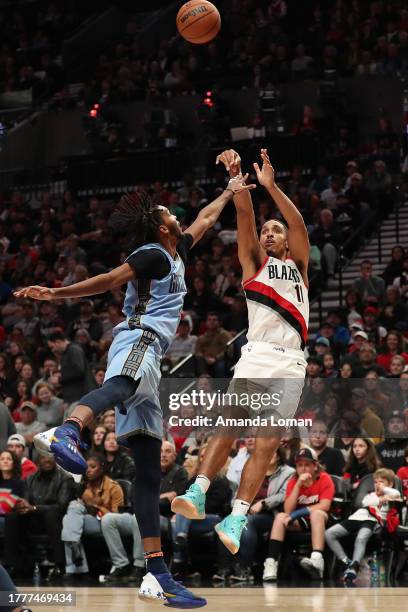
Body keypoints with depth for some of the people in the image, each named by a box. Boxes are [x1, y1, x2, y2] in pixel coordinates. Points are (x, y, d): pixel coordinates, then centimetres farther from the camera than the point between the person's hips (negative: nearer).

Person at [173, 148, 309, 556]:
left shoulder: (299, 266, 22)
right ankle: (198, 493, -32)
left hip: (291, 364, 1)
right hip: (256, 355, -1)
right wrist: (237, 177, -7)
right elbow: (244, 216, 7)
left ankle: (236, 519, -18)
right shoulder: (253, 261, 21)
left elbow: (299, 225, 4)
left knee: (267, 442, -10)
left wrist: (271, 186, -9)